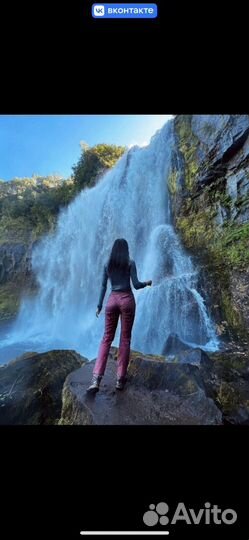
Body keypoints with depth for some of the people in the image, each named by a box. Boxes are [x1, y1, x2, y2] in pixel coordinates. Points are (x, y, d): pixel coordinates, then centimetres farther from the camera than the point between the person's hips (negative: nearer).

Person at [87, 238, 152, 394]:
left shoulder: (107, 264, 8)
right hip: (127, 299, -3)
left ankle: (96, 379, -1)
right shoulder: (130, 263, -2)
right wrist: (147, 283, 12)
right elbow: (136, 284, -7)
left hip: (112, 300, 3)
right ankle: (120, 379, 11)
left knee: (107, 339, 6)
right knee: (125, 339, 6)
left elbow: (103, 286, 7)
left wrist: (99, 305, 12)